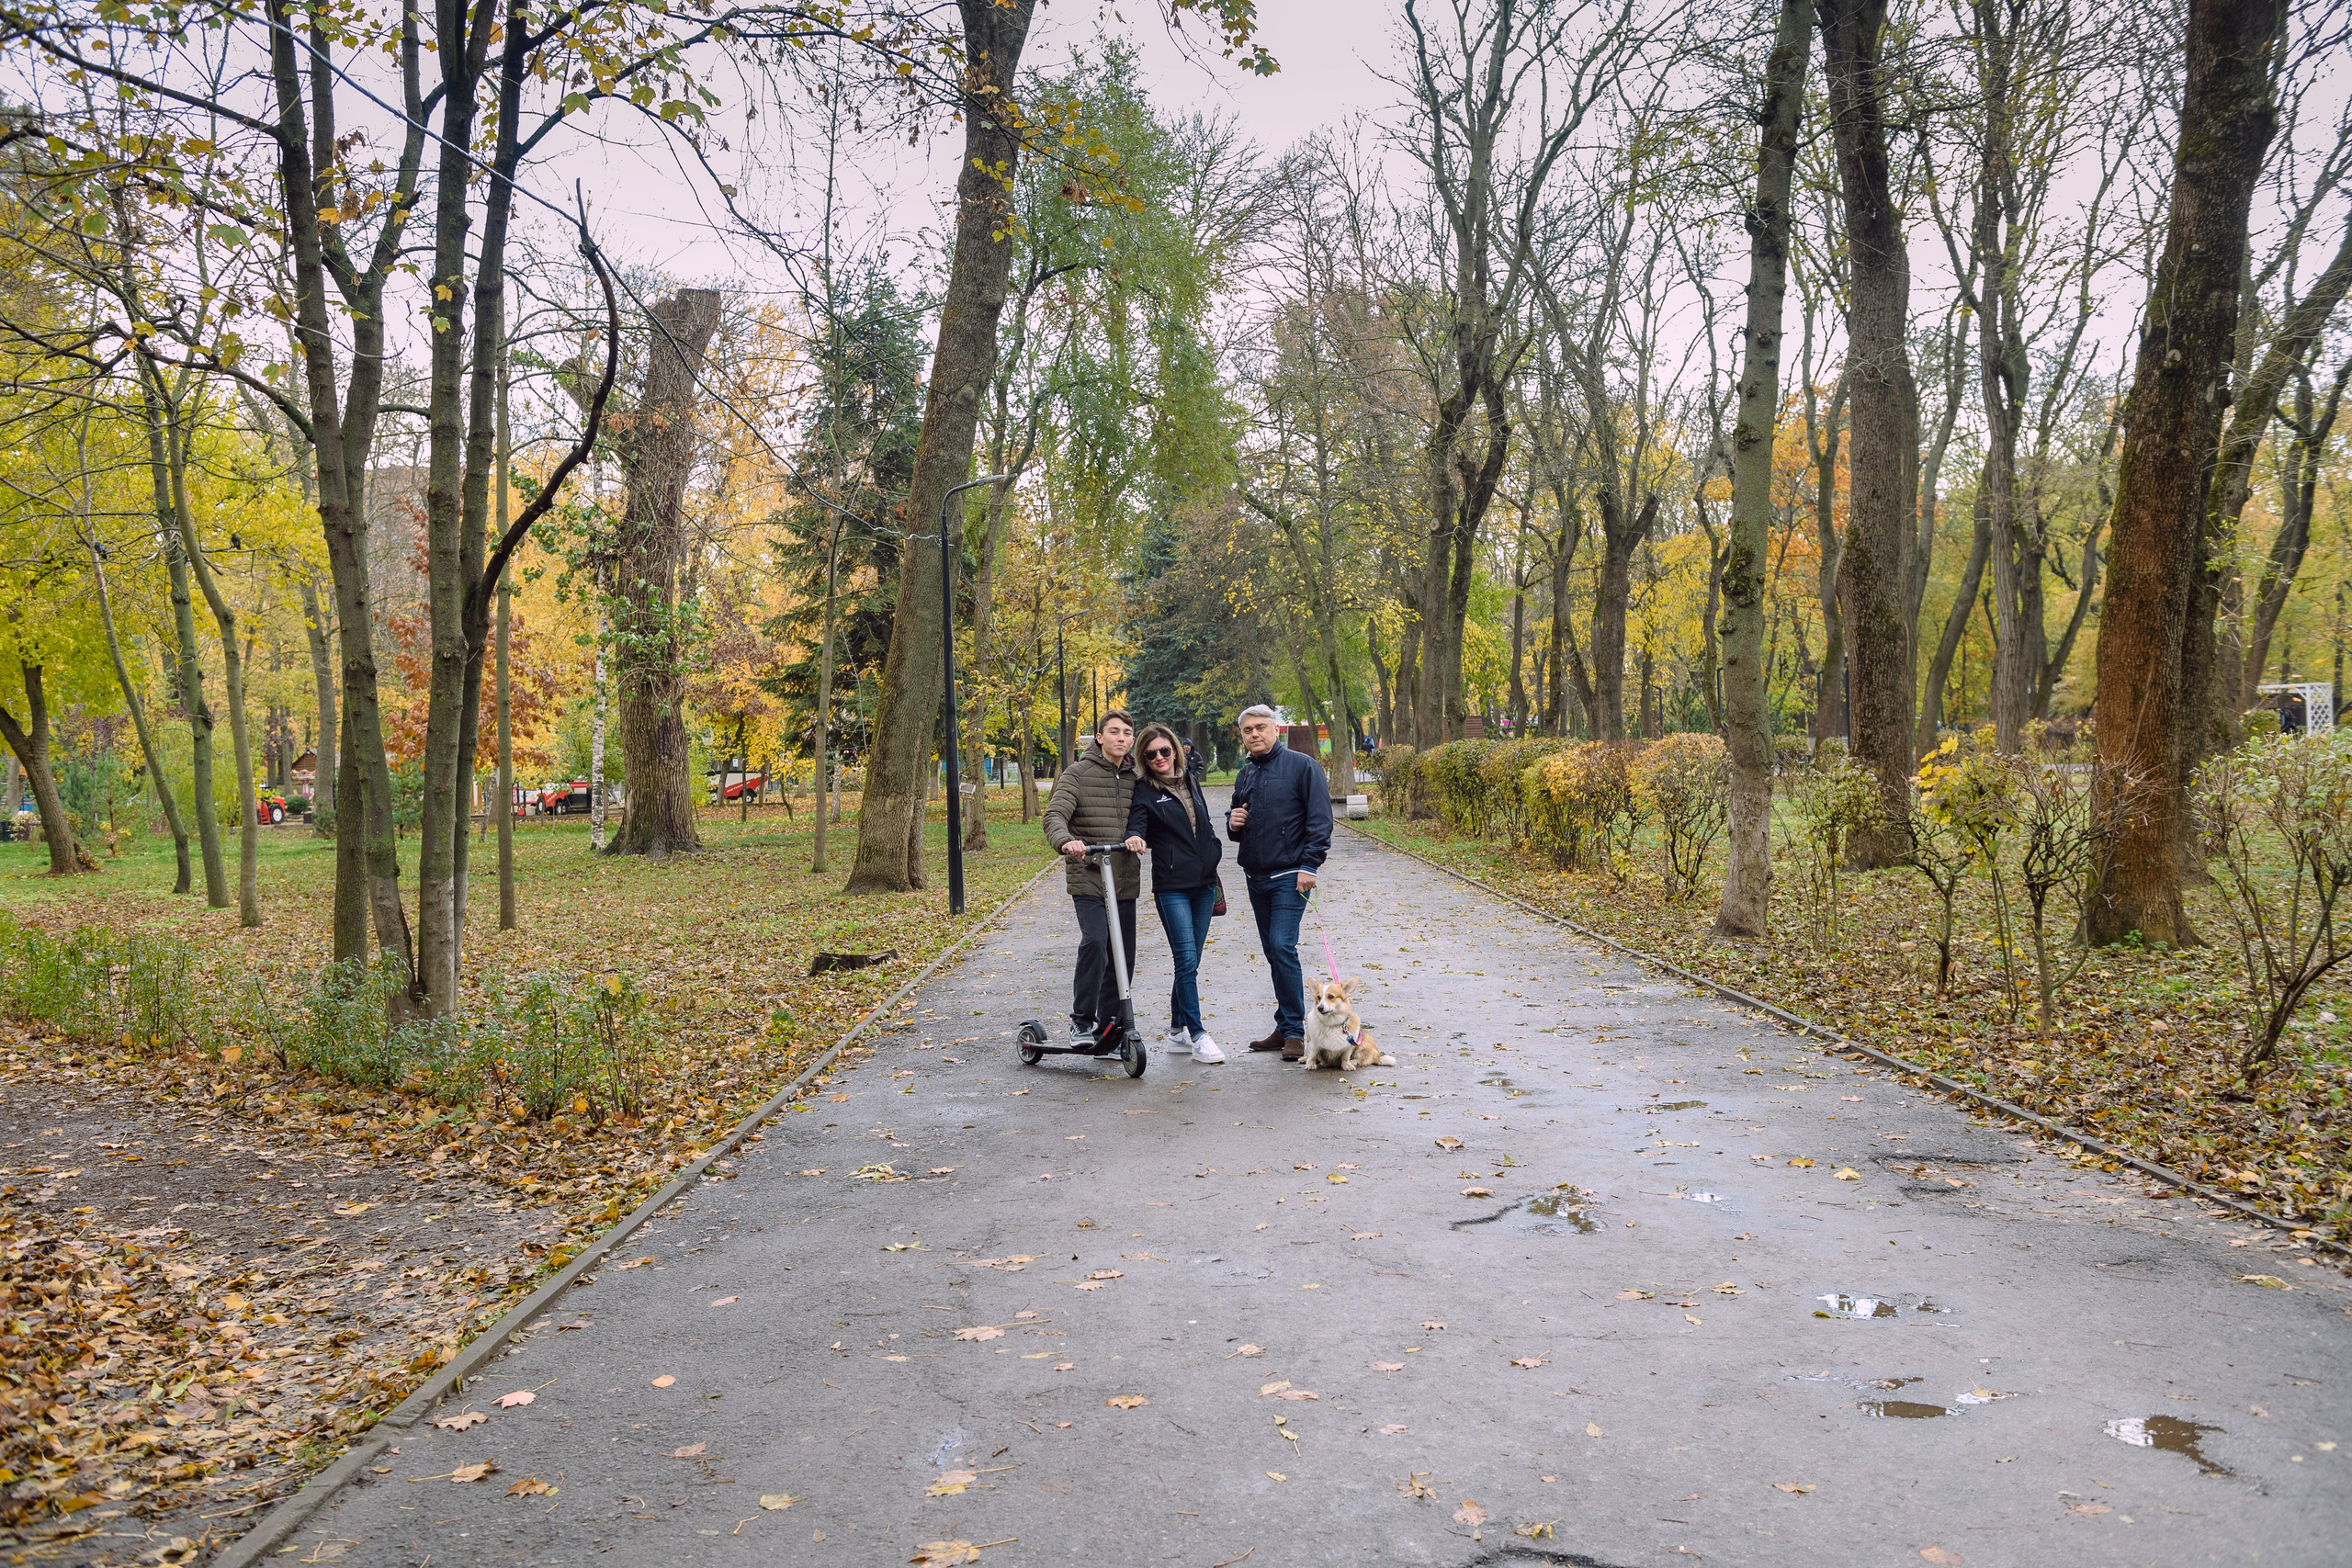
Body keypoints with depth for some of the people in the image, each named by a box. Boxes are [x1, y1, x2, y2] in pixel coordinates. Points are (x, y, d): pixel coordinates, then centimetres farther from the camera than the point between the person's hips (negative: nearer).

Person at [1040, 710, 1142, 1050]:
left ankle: (1108, 1033, 19)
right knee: (1094, 943, -23)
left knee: (1123, 956, 7)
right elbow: (1055, 814, -13)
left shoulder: (1135, 778, 13)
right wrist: (1065, 841, -34)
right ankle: (1081, 1022, -8)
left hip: (1125, 881, 5)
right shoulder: (1078, 773, -2)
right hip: (1087, 879, -5)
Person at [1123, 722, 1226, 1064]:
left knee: (1190, 962, 10)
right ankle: (1198, 1037, -9)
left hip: (1203, 884, 6)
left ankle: (1177, 1031, 21)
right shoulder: (1144, 791, -2)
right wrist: (1135, 838, -37)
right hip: (1171, 887, -6)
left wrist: (1214, 857, 14)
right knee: (1187, 960, -12)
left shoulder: (1190, 783, 15)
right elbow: (1136, 823, -15)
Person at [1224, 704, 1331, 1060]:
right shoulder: (1246, 774, 15)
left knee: (1282, 947, -15)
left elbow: (1320, 820, -9)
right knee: (1273, 951, 11)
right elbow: (1237, 821, 28)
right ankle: (1285, 1029, 19)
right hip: (1256, 877, 7)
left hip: (1289, 876, -7)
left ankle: (1294, 1031, -7)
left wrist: (1310, 865, -16)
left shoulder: (1302, 766, -5)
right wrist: (1233, 822, 4)